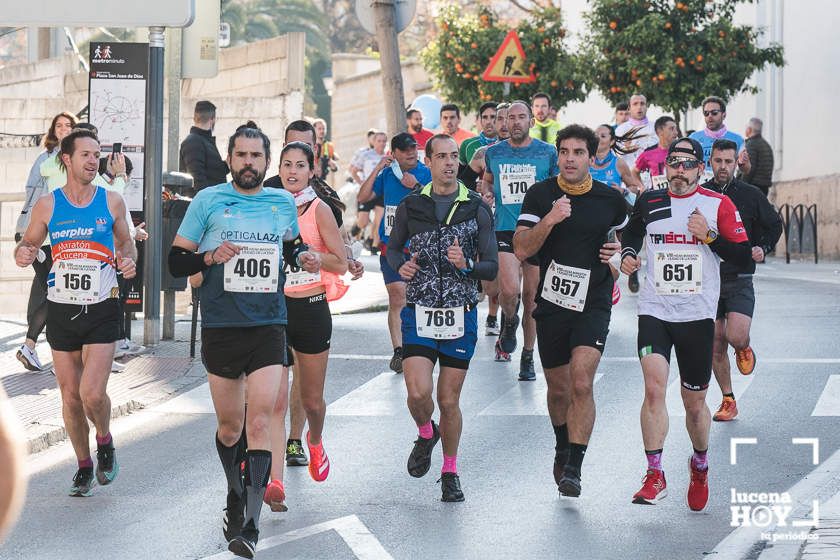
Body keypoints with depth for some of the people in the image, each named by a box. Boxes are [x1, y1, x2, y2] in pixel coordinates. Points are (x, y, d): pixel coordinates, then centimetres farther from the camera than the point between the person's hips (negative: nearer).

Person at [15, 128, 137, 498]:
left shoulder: (112, 202, 1)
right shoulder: (47, 205, 1)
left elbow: (126, 241, 15)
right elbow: (29, 244, 11)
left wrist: (128, 260, -7)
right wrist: (22, 253, -12)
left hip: (102, 310, -2)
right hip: (61, 310, 2)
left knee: (92, 393, -14)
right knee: (71, 396, 7)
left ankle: (104, 441, 17)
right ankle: (84, 466, 25)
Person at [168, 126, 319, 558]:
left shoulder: (283, 202, 9)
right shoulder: (208, 201, 1)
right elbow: (177, 262, 3)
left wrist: (303, 257, 5)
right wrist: (210, 256, -16)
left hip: (268, 327, 0)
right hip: (221, 327, 0)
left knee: (260, 420, -14)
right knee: (230, 425, 10)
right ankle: (236, 497, 38)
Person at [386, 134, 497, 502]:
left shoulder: (476, 208, 0)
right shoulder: (412, 206, 3)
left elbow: (492, 267, -2)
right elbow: (393, 247, 16)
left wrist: (467, 264, -23)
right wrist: (400, 266, -7)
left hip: (461, 315, 0)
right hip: (419, 313, 0)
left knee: (449, 400, 2)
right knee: (418, 392, -15)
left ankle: (450, 472, 21)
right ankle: (426, 434, 19)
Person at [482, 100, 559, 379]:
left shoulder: (547, 152, 1)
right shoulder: (494, 153, 6)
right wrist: (487, 193, 3)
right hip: (504, 230, 0)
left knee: (531, 297, 5)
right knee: (509, 290, -18)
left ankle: (528, 357, 19)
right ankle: (509, 321, 17)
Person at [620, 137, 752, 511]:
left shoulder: (718, 205, 1)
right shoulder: (648, 202, 7)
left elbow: (742, 255, -2)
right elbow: (631, 232, 27)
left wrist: (708, 236, -15)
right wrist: (627, 254, 6)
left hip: (697, 315, -1)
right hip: (655, 311, 1)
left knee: (694, 402, 8)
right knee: (654, 386, -19)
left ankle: (700, 466, 34)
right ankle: (655, 476, -16)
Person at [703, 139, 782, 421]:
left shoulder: (750, 195, 0)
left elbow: (774, 225, 13)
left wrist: (763, 248, -2)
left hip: (739, 280, -2)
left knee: (736, 336, -19)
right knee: (716, 345, 4)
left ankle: (744, 350, 19)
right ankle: (728, 401, 18)